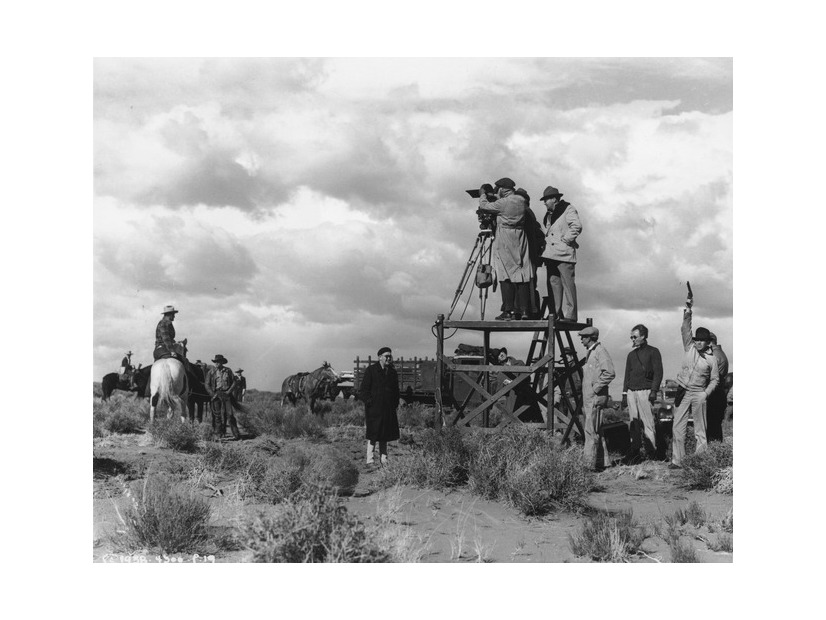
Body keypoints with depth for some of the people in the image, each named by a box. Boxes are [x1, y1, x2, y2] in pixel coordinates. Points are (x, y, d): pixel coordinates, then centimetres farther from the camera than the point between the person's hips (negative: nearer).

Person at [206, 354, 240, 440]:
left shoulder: (228, 371, 7)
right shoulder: (211, 372, 5)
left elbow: (234, 382, 9)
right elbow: (207, 384, 3)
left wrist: (229, 391, -6)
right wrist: (212, 394, -8)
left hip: (226, 394, 0)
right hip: (216, 394, 0)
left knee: (229, 414, -6)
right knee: (217, 415, 1)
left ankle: (236, 434, -3)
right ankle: (219, 434, 10)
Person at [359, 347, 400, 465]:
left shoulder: (392, 372, 12)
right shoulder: (371, 370, -4)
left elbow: (395, 390, 22)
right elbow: (363, 389, -6)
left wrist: (395, 404, 11)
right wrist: (369, 402, -14)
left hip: (388, 410, 5)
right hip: (374, 409, -5)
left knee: (385, 435, 9)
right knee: (373, 434, -7)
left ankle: (383, 460, 16)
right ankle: (369, 460, -3)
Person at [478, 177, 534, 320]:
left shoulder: (503, 203, -11)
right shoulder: (522, 201, 5)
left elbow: (484, 206, -2)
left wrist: (483, 195, 15)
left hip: (505, 241, -6)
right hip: (520, 240, 6)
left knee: (506, 277, -5)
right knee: (522, 276, 5)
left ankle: (508, 311, -9)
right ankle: (524, 310, 4)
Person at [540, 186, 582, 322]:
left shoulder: (568, 210, -4)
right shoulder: (549, 214, 21)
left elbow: (577, 226, -15)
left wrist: (566, 239, -13)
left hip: (564, 254, -9)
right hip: (551, 254, 9)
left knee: (567, 284, -7)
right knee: (553, 283, 6)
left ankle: (569, 315, -7)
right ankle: (556, 314, 9)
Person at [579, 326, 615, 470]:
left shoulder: (600, 351, -12)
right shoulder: (589, 352, 17)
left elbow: (610, 373, -23)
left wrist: (596, 388, -18)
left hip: (596, 398, -10)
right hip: (588, 398, 10)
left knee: (591, 431, -9)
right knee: (596, 431, 14)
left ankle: (590, 464, -7)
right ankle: (604, 461, 21)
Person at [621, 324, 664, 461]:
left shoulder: (653, 352, 3)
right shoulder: (631, 354, 19)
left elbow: (658, 372, -3)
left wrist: (654, 391, -12)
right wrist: (624, 394, 15)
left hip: (645, 391, -5)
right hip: (631, 392, 5)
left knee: (648, 423, -9)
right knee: (634, 423, 3)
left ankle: (651, 451, -8)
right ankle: (634, 451, 5)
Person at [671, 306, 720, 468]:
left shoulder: (711, 358, 0)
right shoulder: (689, 348, 5)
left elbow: (715, 379, 6)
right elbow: (685, 330, -4)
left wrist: (706, 393, -7)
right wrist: (687, 313, -17)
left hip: (699, 394, -2)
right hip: (683, 392, 2)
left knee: (700, 429, 2)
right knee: (678, 427, 0)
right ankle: (677, 460, 3)